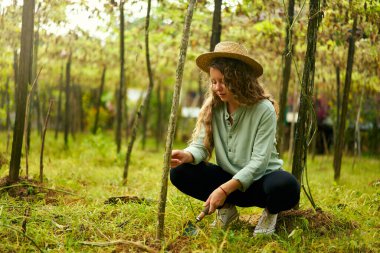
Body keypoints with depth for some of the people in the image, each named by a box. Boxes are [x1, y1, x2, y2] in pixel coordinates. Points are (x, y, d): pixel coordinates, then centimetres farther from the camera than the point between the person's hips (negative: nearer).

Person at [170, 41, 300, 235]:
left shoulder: (264, 110, -19)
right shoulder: (212, 108, -4)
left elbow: (259, 162, -22)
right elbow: (200, 146, -8)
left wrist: (224, 189, -31)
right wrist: (186, 155, -33)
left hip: (260, 179, -4)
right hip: (228, 177, 4)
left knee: (286, 186, -38)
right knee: (179, 172, -18)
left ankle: (270, 212, -1)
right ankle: (226, 209, 1)